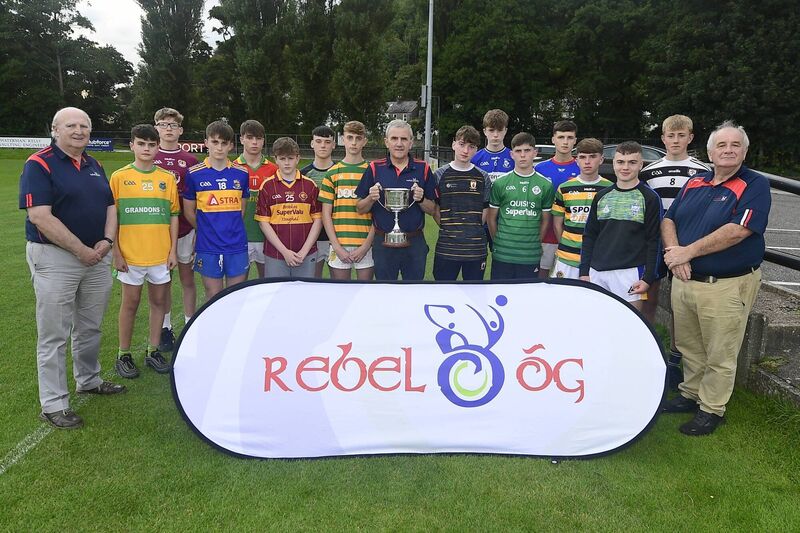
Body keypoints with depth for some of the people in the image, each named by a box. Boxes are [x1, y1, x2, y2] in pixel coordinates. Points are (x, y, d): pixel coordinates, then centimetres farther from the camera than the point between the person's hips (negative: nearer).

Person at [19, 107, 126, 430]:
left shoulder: (94, 166, 12)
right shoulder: (39, 164, -9)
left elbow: (110, 206, 13)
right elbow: (40, 217, -18)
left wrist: (107, 240, -6)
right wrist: (81, 250, -17)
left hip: (97, 256, 7)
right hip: (55, 258, -7)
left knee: (90, 327, 18)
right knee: (54, 335, 1)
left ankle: (89, 380, 36)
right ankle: (53, 405, 11)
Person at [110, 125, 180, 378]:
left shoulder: (167, 178, 5)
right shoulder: (119, 177, -1)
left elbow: (173, 216, 7)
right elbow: (112, 218, -1)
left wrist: (173, 250, 2)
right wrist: (116, 252, -5)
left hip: (161, 254, 2)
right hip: (130, 255, -2)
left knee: (159, 301, 9)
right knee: (130, 303, 7)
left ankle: (153, 351, 23)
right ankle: (124, 355, 20)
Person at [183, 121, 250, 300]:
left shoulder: (242, 174, 3)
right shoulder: (195, 174, -1)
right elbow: (189, 212, 5)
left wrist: (233, 229, 8)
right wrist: (208, 230, 7)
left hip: (237, 246, 1)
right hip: (208, 247, -1)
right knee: (213, 298, 9)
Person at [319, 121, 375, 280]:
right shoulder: (332, 173, 7)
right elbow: (326, 214, 4)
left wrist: (366, 246, -8)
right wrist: (337, 247, -6)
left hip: (366, 246, -1)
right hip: (339, 245, 1)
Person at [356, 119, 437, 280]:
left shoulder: (423, 169, 2)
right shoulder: (374, 169, 1)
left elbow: (432, 210, 4)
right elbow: (360, 209, 3)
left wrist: (421, 199, -16)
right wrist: (371, 198, -17)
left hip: (415, 243, 0)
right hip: (383, 243, 0)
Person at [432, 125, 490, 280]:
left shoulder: (483, 177, 5)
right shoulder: (440, 175, 2)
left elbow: (485, 211, 8)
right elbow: (434, 210, 4)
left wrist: (473, 231, 3)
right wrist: (448, 229, 0)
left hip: (476, 248, 1)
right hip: (446, 248, -1)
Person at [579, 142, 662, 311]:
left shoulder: (649, 198, 1)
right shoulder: (602, 196, 12)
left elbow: (654, 241, -2)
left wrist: (648, 278, -9)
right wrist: (584, 271, 7)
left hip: (630, 273, -4)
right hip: (596, 272, 4)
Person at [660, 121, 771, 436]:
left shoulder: (755, 185, -7)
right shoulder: (694, 183, 11)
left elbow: (737, 231, -20)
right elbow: (669, 220, 8)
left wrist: (688, 252, -16)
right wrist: (674, 252, -11)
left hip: (727, 287, -6)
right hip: (684, 280, 6)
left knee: (720, 356, 6)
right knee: (688, 347, 19)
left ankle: (712, 410, 21)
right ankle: (690, 395, 37)